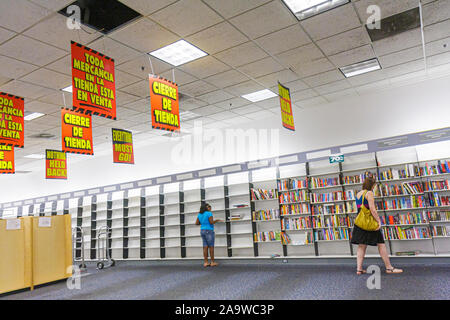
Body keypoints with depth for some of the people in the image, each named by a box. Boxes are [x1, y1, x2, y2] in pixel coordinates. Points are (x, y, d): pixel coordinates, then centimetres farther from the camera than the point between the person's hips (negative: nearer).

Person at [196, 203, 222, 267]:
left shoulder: (199, 214, 9)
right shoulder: (209, 213, -11)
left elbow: (196, 223, 9)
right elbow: (211, 222, -17)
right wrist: (217, 220, 0)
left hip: (202, 230, 7)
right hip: (209, 231, -7)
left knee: (205, 247, 7)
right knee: (211, 246, 0)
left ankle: (206, 262, 7)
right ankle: (212, 262, 4)